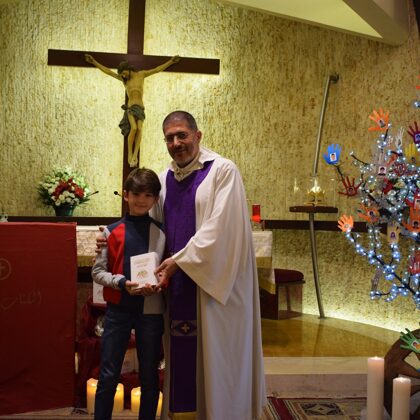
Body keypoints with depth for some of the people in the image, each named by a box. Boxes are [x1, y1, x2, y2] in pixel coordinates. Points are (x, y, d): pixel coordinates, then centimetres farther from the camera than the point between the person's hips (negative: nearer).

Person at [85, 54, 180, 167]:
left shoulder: (141, 74, 12)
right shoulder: (123, 79, 13)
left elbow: (158, 69, 14)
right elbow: (107, 71, 15)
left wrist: (171, 61, 14)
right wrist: (94, 62, 14)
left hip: (140, 108, 1)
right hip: (131, 107, -1)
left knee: (139, 129, -21)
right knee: (133, 128, -24)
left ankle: (135, 155, -28)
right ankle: (130, 155, -19)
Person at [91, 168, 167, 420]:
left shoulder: (162, 232, 1)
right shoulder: (112, 231, 1)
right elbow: (98, 271, 1)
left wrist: (159, 283, -17)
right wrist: (122, 283, -15)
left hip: (151, 310, 0)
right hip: (118, 309, 0)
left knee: (149, 376, 12)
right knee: (108, 375, 6)